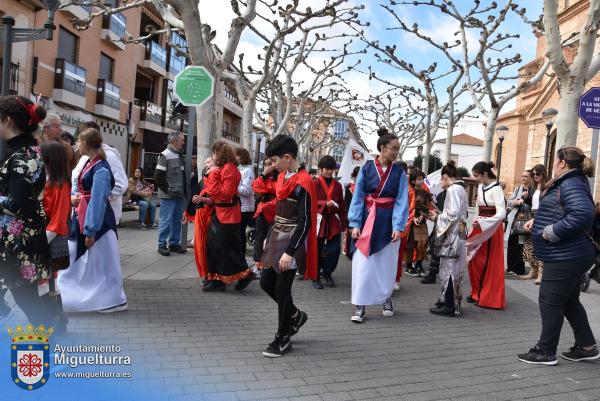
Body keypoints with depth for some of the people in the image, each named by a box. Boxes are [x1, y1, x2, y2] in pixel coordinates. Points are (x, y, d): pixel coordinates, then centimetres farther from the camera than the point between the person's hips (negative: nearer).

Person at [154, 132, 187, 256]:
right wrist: (168, 189, -13)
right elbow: (158, 177, -15)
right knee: (166, 221, -2)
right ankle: (162, 245, 7)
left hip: (180, 195, 8)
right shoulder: (165, 155, -11)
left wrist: (184, 191, 11)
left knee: (177, 220, 11)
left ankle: (174, 243, 20)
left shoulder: (180, 156, 14)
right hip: (168, 196, -8)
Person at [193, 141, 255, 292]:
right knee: (213, 246, 11)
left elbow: (225, 194, -22)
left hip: (227, 215, -10)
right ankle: (217, 280, 18)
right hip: (218, 213, 10)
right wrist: (204, 199, 7)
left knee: (227, 248, -3)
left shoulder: (229, 169, -16)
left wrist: (213, 176, -18)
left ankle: (245, 274, 11)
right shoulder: (221, 168, 13)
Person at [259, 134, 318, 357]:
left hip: (291, 242, -8)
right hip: (277, 239, 9)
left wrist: (290, 252, -23)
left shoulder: (303, 183, -18)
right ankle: (295, 315, 33)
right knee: (266, 282, 11)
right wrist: (269, 237, 18)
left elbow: (305, 222, -20)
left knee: (282, 289, -1)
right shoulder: (283, 177, 9)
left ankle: (283, 339, 15)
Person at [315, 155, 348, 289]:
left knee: (335, 249, 0)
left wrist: (344, 221, 9)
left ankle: (327, 273, 21)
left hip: (334, 221, 3)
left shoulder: (337, 185, 11)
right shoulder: (315, 184, -1)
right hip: (319, 220, -3)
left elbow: (342, 205, 13)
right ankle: (316, 277, 17)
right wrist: (325, 204, -20)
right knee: (317, 250, 3)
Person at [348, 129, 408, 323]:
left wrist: (398, 227, -14)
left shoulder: (400, 173, 0)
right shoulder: (366, 169, -3)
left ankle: (386, 298, 34)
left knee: (387, 263, 12)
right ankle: (360, 306, 6)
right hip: (367, 220, -1)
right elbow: (358, 197, -2)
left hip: (388, 222, 1)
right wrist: (355, 224, -8)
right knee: (363, 263, -2)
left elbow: (401, 201, -4)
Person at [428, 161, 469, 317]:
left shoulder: (453, 189, -14)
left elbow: (453, 215, -21)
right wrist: (439, 215, 12)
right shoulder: (460, 189, 15)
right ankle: (449, 301, 22)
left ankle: (449, 307, 0)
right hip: (457, 234, 10)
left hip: (452, 235, -10)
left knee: (449, 270, -5)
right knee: (453, 270, 14)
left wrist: (437, 217, -7)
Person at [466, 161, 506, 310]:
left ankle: (489, 298, 12)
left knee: (489, 264, 1)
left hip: (491, 229, -7)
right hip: (479, 228, 7)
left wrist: (483, 223, -30)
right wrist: (475, 226, 14)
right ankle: (477, 293, 23)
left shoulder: (496, 189, -15)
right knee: (475, 262, 9)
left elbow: (502, 213, -23)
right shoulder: (480, 188, 9)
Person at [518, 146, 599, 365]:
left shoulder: (571, 184, -19)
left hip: (565, 257, -11)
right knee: (569, 301, 19)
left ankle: (545, 351, 10)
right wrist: (538, 222, 12)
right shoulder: (570, 183, 14)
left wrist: (552, 232, -26)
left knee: (550, 302, -1)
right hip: (568, 255, 11)